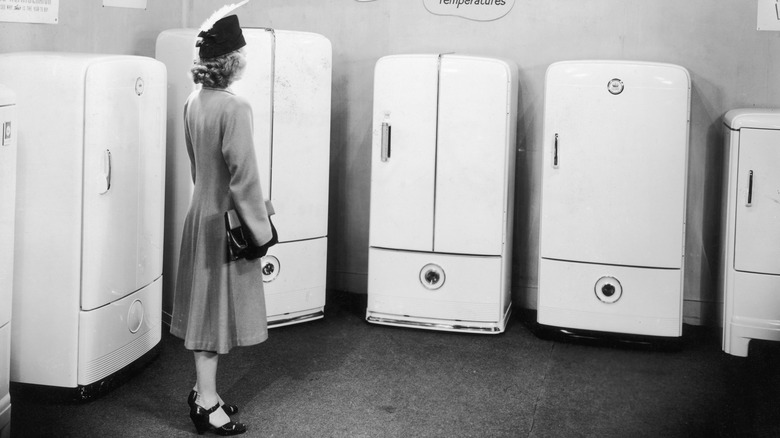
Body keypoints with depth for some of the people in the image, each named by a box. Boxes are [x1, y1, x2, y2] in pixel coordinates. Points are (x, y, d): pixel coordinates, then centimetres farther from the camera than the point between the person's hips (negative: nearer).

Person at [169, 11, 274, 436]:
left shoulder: (193, 103, 5)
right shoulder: (234, 107, -21)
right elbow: (243, 171, -22)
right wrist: (258, 220, -13)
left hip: (202, 210, 8)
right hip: (225, 218, -8)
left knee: (207, 304, 16)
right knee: (217, 306, 0)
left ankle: (204, 390, 26)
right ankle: (206, 403, 8)